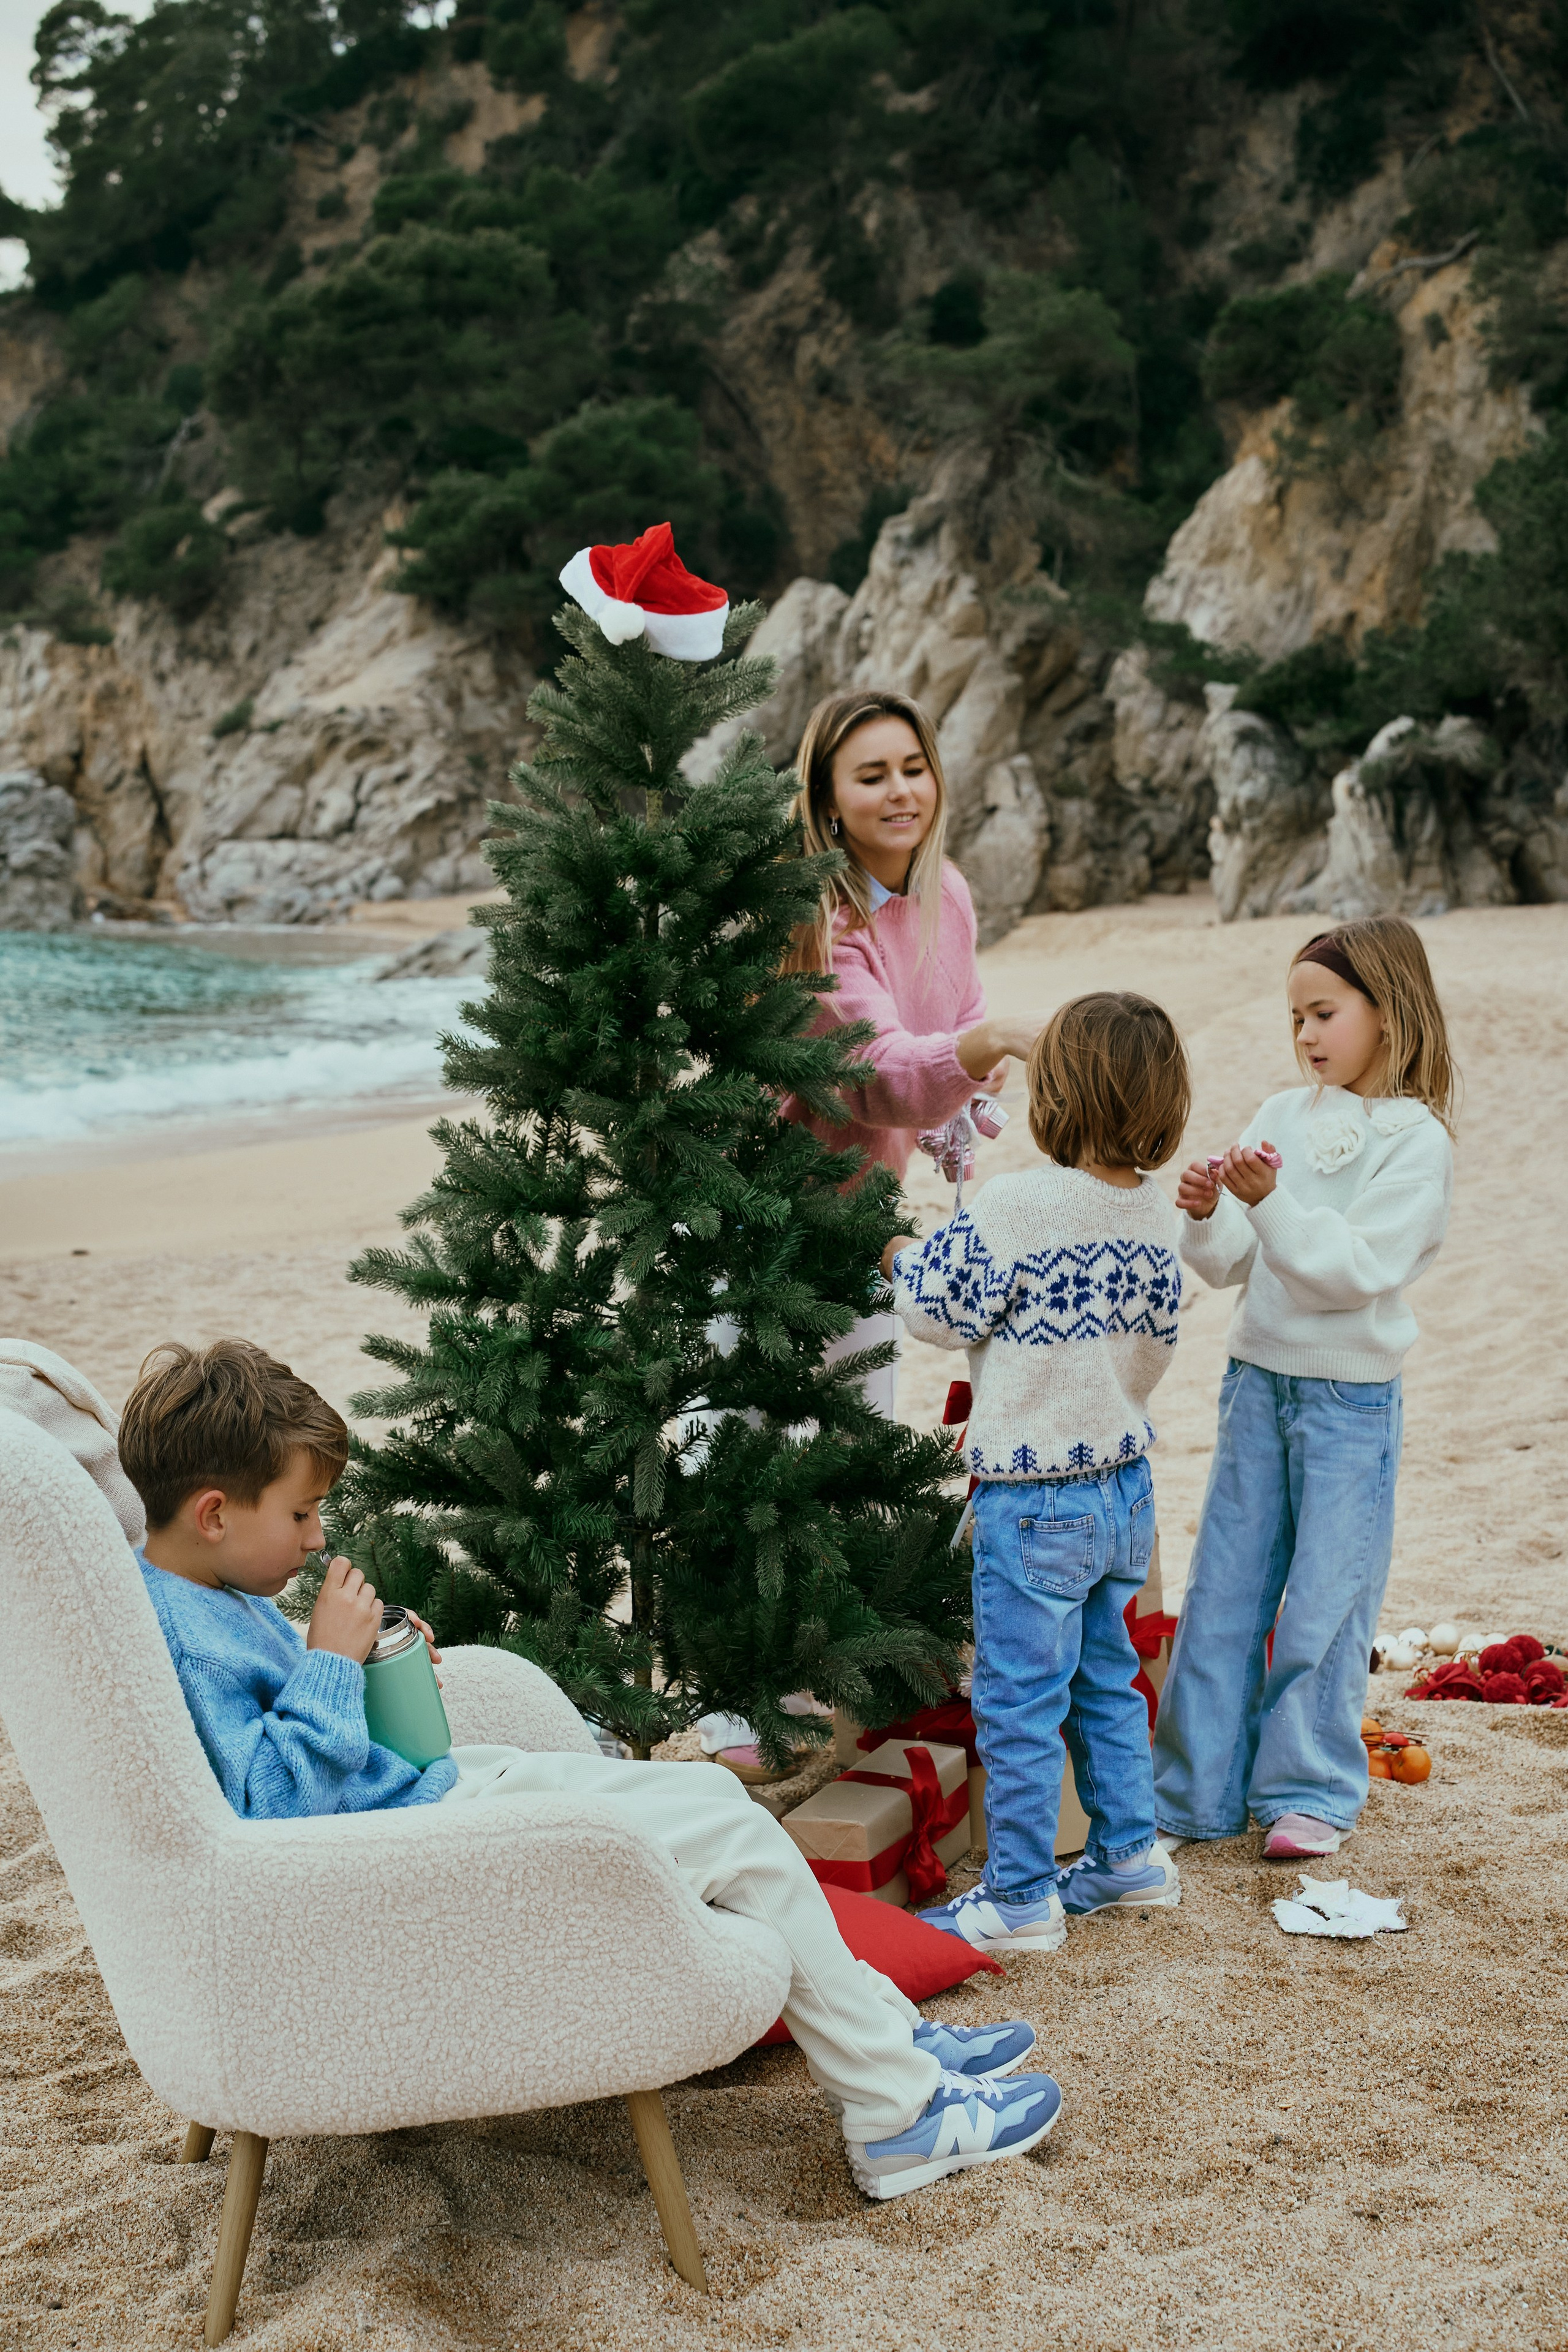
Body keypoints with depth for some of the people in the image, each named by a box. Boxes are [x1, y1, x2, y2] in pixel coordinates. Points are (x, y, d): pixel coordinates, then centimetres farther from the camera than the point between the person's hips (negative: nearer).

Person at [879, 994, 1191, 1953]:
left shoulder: (1016, 1209, -21)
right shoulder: (1158, 1218, 1)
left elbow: (942, 1313, -10)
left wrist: (904, 1257, 9)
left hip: (1034, 1502, -7)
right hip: (1127, 1485, 7)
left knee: (1021, 1702, 3)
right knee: (1107, 1679, 22)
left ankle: (1022, 1899, 11)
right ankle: (1132, 1854, 31)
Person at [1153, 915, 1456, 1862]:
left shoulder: (1416, 1141, -9)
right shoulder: (1284, 1117, 5)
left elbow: (1358, 1270, -20)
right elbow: (1234, 1266, 5)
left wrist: (1269, 1203, -29)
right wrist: (1207, 1218, -15)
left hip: (1351, 1400, -5)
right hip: (1258, 1381, 5)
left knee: (1324, 1600, 3)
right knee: (1222, 1590, 8)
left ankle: (1310, 1792, 18)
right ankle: (1199, 1791, 18)